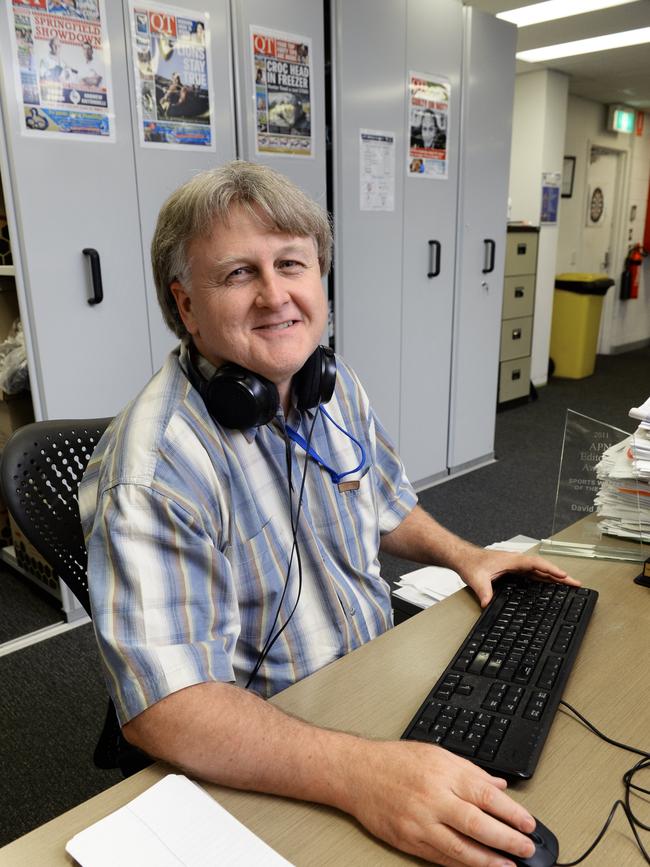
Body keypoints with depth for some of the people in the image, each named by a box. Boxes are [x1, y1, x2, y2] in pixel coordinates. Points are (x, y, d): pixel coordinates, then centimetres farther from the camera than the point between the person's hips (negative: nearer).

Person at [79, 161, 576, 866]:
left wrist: (459, 553, 1)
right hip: (261, 767, -7)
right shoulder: (155, 467, -26)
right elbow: (164, 705, -30)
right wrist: (359, 772, -39)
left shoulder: (336, 385, -1)